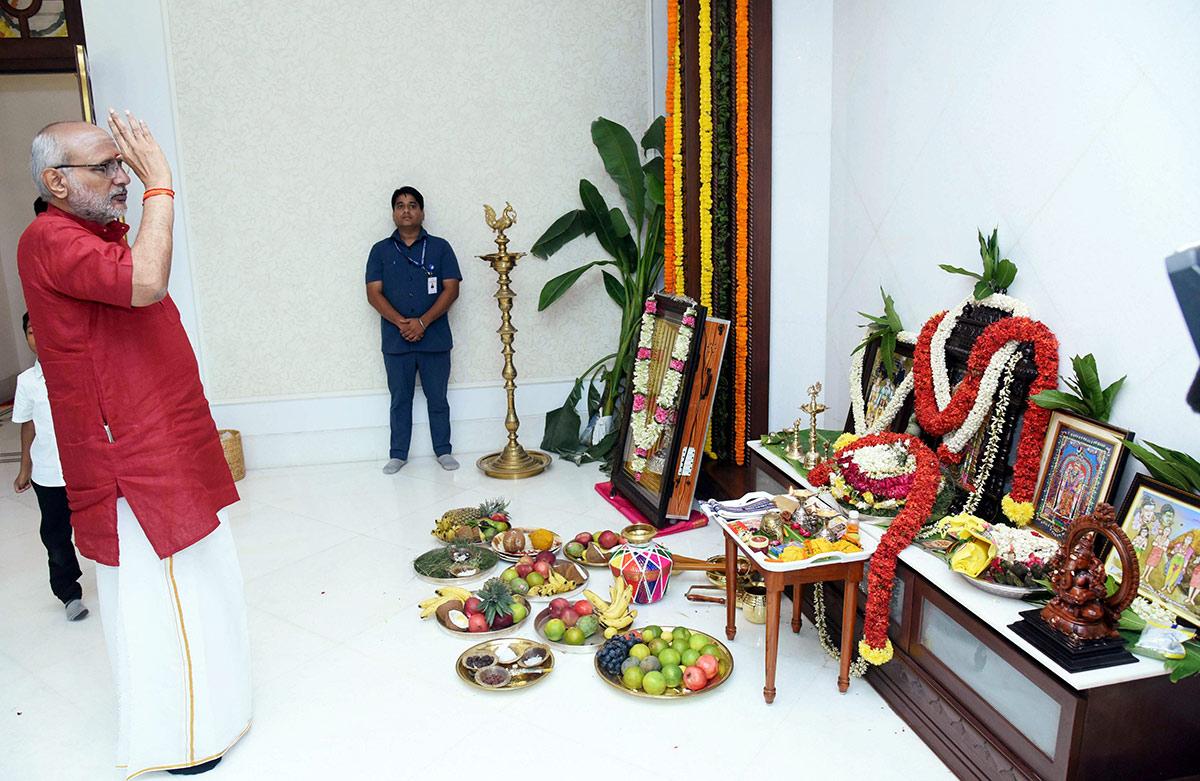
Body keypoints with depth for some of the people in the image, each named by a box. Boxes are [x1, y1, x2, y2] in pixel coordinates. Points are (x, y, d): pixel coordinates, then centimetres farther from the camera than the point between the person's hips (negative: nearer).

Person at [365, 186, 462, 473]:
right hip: (395, 340, 1)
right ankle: (398, 454, 18)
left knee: (437, 398, 7)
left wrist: (422, 322, -14)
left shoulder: (440, 247, 3)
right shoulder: (381, 250, 6)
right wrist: (401, 323, -15)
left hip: (434, 338, -1)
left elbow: (451, 289, -4)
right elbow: (374, 293, 0)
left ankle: (443, 451, 19)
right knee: (400, 400, 9)